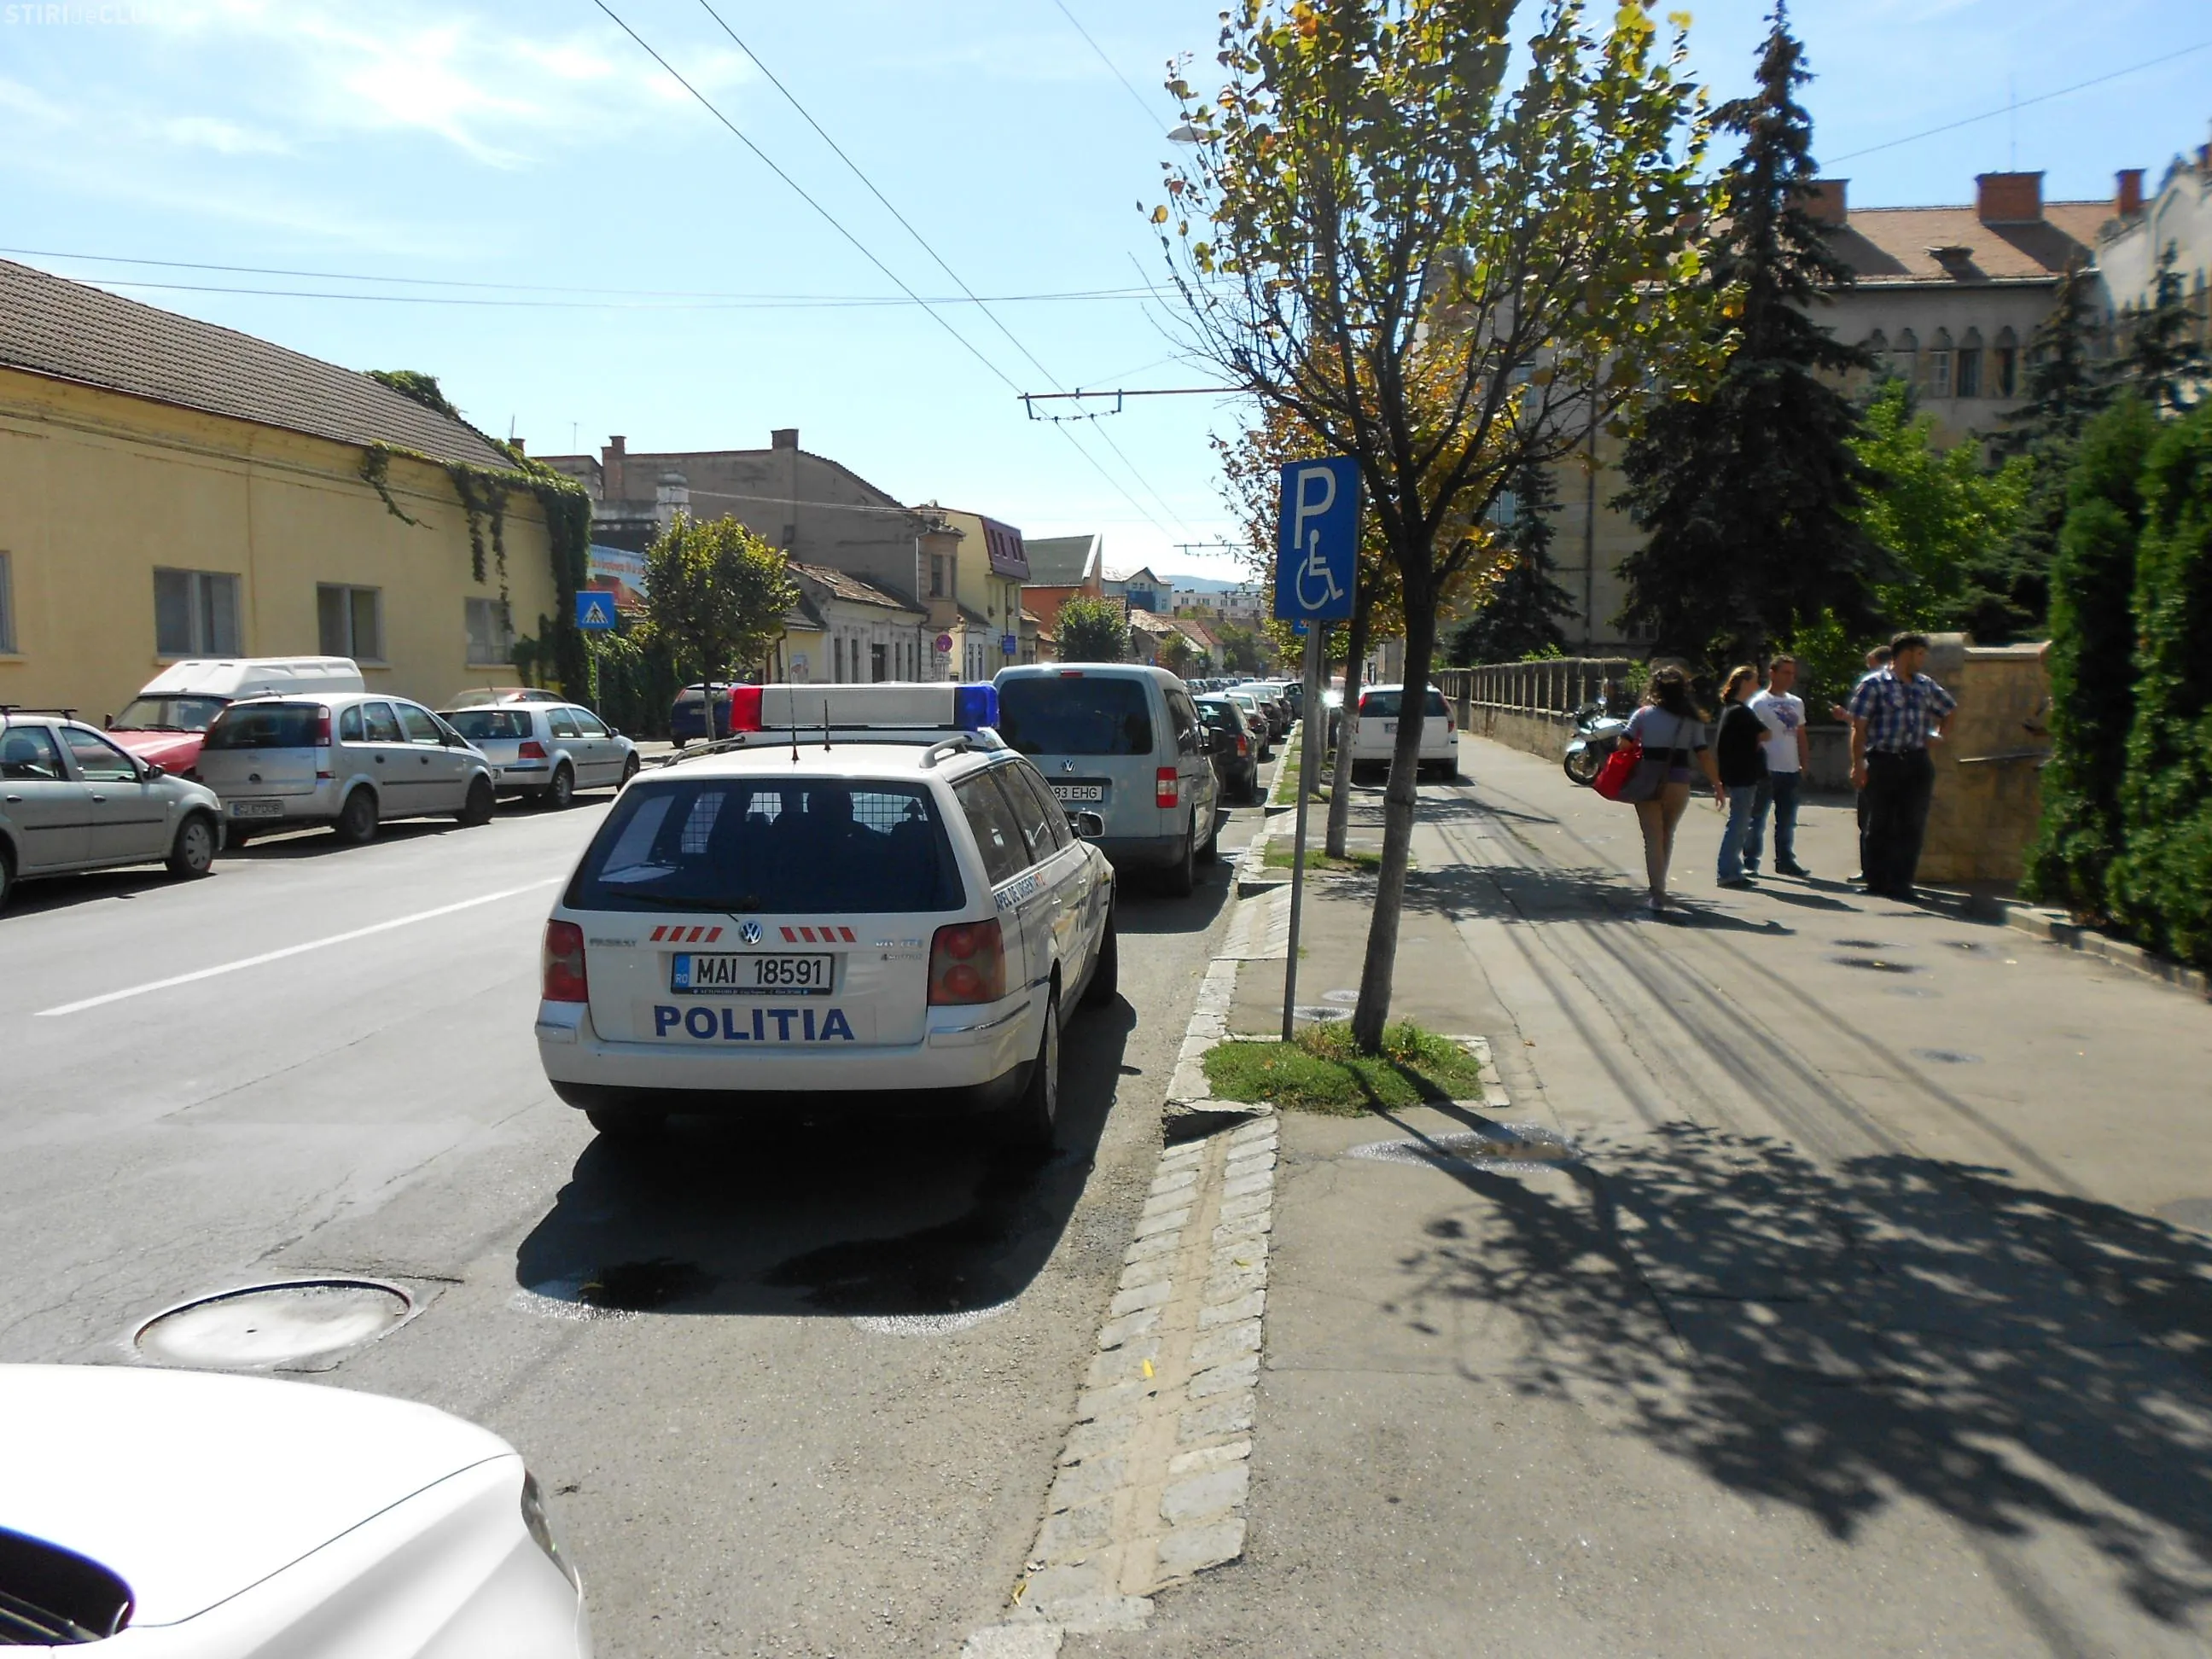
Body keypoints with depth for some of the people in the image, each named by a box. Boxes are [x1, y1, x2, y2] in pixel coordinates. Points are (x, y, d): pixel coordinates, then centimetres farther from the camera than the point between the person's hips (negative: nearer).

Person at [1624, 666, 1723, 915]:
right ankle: (1659, 887, 27)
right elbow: (1703, 754, 2)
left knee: (1653, 838, -1)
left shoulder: (1644, 714, 1)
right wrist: (1717, 785, 7)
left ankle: (1658, 895, -11)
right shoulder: (1692, 719, 5)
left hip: (1648, 781, -2)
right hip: (1679, 784, 2)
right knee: (1667, 836, 19)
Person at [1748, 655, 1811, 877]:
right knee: (1757, 820, 0)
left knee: (1787, 821, 12)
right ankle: (1750, 862, 5)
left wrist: (1804, 765, 12)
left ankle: (1785, 861, 21)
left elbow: (1801, 736, 18)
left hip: (1791, 770, 6)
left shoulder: (1797, 703, 14)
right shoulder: (1759, 703, -6)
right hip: (1766, 770, -6)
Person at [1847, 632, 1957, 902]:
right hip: (1883, 761, -4)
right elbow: (1859, 726, -7)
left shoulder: (1926, 685, 14)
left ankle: (1900, 883, 2)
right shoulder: (1873, 685, -3)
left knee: (1912, 826, -1)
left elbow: (1948, 710, 32)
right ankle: (1877, 882, 13)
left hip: (1917, 763, 4)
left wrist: (1939, 736, 17)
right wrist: (1858, 763, -13)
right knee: (1880, 826, 4)